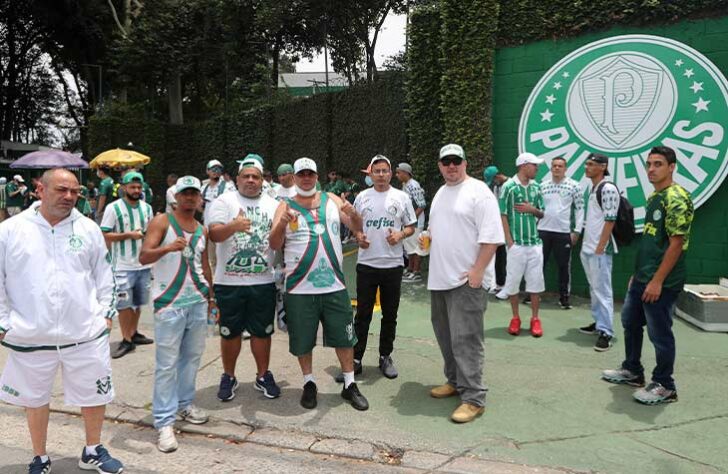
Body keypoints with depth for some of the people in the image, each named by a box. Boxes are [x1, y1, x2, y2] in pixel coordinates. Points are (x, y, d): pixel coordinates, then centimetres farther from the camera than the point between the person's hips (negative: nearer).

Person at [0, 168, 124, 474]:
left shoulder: (88, 229, 2)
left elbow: (103, 275, 8)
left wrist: (106, 313, 4)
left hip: (86, 333, 1)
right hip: (30, 336, -1)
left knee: (95, 393, 12)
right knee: (36, 398, 17)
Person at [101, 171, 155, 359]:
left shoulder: (147, 207, 7)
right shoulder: (113, 208, -8)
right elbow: (105, 235, -10)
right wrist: (128, 234, -18)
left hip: (144, 264, 5)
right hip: (123, 266, -5)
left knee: (138, 302, 15)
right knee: (124, 303, 0)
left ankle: (134, 333, 29)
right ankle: (126, 340, 10)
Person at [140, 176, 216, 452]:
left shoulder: (202, 230, 13)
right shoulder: (161, 222, -4)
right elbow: (143, 257, -14)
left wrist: (211, 297, 19)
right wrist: (167, 247, -32)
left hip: (198, 301, 6)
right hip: (169, 303, -6)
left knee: (192, 356, 14)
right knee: (167, 363, -2)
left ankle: (185, 404, 31)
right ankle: (164, 422, 6)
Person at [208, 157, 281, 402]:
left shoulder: (273, 204, 8)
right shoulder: (224, 201, -1)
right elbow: (214, 234, -16)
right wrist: (234, 225, -33)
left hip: (264, 281, 2)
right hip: (229, 281, -2)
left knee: (262, 331, 11)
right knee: (230, 332, 11)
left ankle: (263, 376, 28)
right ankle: (228, 376, 29)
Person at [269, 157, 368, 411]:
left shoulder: (331, 200, 8)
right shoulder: (285, 206, 1)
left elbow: (357, 228, 6)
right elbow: (275, 245, -5)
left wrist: (353, 213, -16)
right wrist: (282, 223, -25)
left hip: (334, 285, 2)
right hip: (300, 287, -2)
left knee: (344, 337, 9)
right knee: (303, 340, 9)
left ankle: (349, 385, 25)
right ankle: (309, 384, 29)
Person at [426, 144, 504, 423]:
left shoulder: (478, 191, -11)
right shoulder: (440, 193, 16)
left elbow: (491, 237, -17)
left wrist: (477, 271, -21)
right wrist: (427, 236, 8)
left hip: (466, 279, -9)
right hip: (439, 278, 9)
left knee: (465, 339, -7)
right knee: (445, 335, 17)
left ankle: (473, 398, 2)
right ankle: (455, 381, 33)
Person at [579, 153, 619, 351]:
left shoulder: (608, 189, -13)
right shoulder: (591, 188, 16)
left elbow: (610, 221, -17)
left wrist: (600, 248, -19)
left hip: (600, 249, -10)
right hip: (587, 249, 10)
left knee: (602, 290, -8)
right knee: (594, 289, 16)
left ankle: (605, 332, -5)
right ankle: (598, 323, 27)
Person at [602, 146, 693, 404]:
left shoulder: (676, 198, -16)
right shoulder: (653, 197, 12)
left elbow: (676, 243, -20)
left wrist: (657, 281, -21)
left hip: (662, 282, -9)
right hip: (642, 278, 9)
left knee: (659, 333, 2)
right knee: (630, 322, 19)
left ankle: (665, 386, 17)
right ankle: (632, 371, 35)